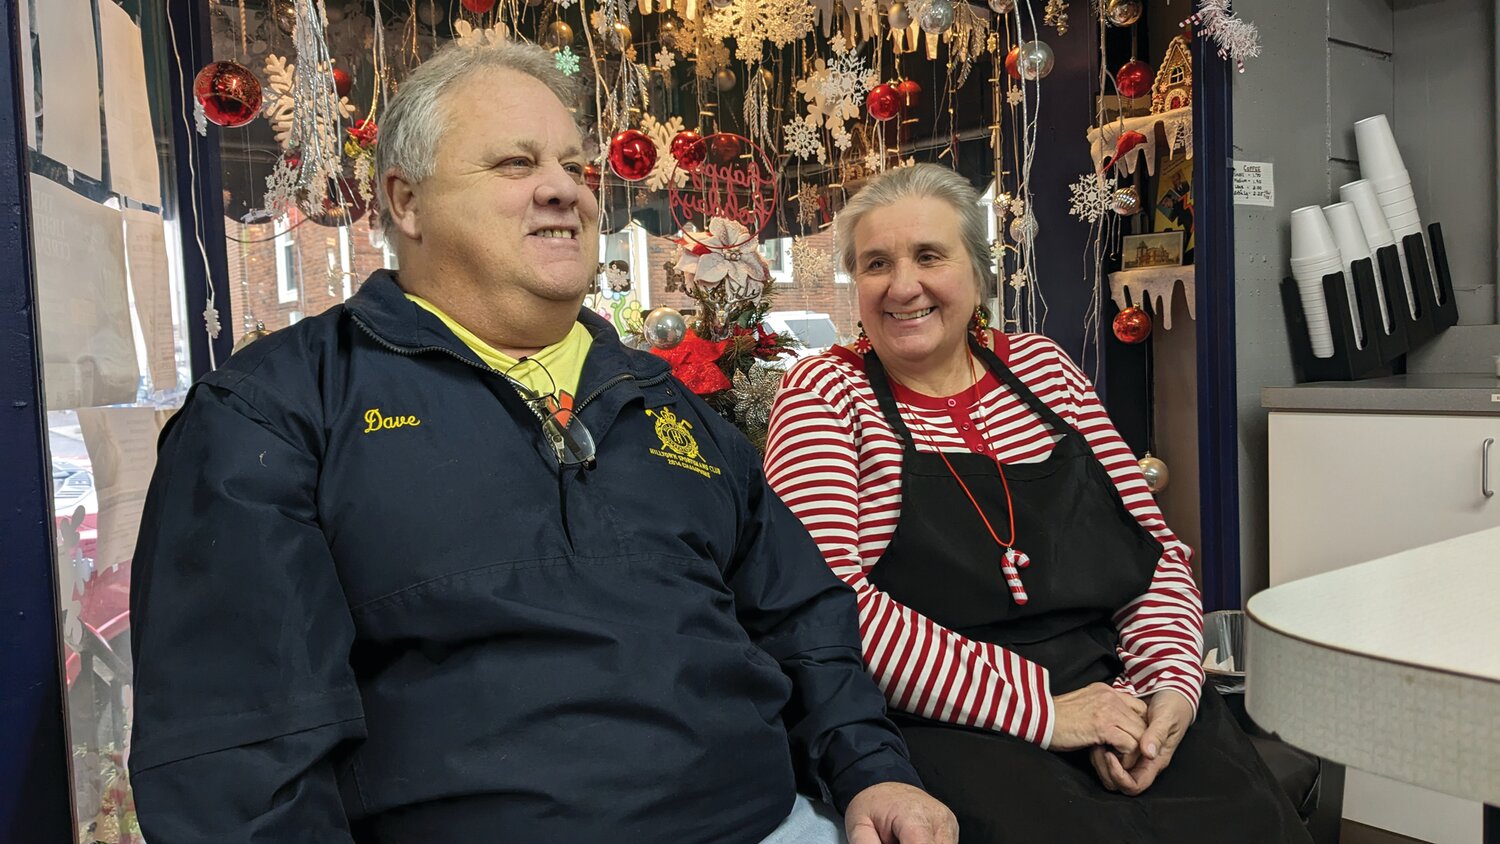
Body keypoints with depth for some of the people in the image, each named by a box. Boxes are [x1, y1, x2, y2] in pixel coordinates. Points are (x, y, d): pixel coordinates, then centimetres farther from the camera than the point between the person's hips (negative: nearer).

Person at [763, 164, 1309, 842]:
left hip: (1120, 703, 5)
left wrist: (1170, 682, -5)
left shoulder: (1041, 366, 13)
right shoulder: (823, 392, 0)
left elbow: (1157, 548, 14)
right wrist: (1037, 706, -17)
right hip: (950, 731, -4)